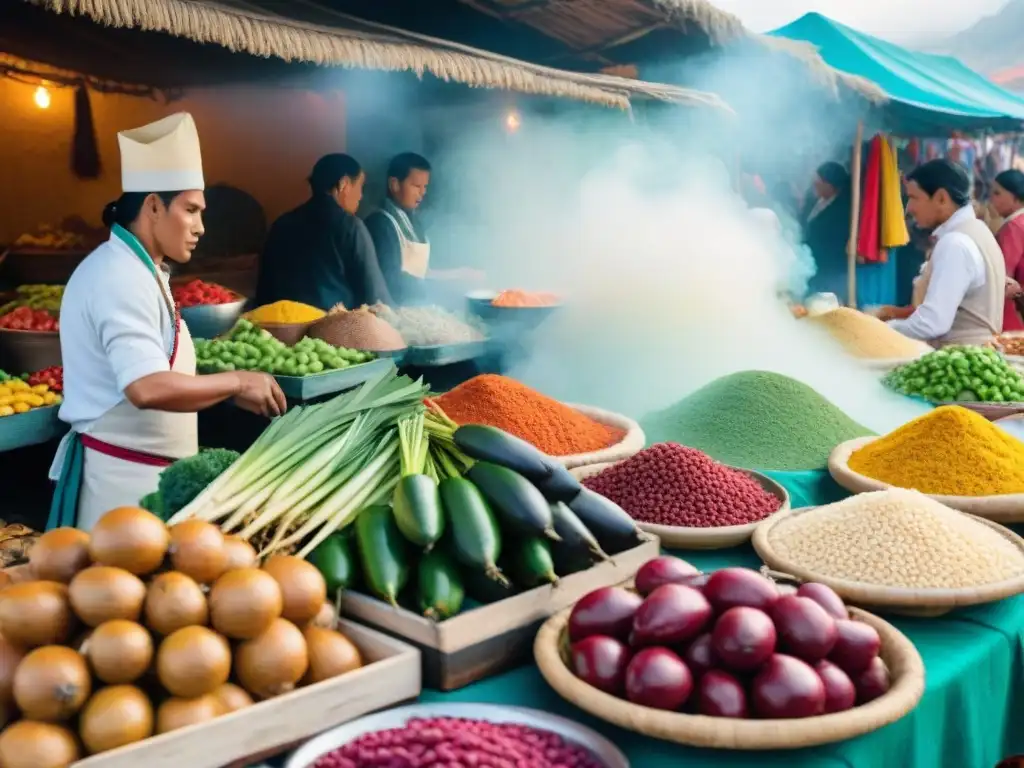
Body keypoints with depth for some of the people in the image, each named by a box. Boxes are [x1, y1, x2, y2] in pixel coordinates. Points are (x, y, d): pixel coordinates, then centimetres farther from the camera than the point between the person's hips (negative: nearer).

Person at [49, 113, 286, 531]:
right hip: (121, 477, -10)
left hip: (139, 472, 10)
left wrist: (230, 389, 7)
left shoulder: (136, 271, 13)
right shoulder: (122, 279, -19)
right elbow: (148, 388, -31)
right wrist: (236, 381, -20)